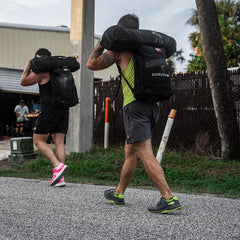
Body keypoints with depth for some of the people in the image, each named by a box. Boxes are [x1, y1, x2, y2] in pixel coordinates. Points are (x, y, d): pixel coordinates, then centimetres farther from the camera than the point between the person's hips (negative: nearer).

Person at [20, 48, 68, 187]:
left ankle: (58, 165, -15)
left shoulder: (41, 71, -3)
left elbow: (24, 81, 7)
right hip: (63, 109, 7)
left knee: (39, 140, 4)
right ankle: (60, 178, -2)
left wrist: (28, 66, 19)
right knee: (59, 142, 4)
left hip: (49, 110, -6)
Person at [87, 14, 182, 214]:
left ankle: (169, 199, -21)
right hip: (153, 105, 8)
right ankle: (118, 194, 28)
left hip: (135, 105, -7)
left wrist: (101, 45, 21)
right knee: (130, 151, 17)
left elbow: (91, 64, 8)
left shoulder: (121, 49, 0)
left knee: (145, 153, -13)